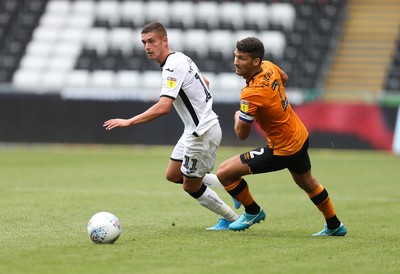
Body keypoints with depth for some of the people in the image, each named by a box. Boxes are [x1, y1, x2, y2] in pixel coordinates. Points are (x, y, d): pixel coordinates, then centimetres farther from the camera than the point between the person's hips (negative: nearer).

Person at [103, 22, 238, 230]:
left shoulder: (173, 67, -23)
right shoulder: (180, 58, 7)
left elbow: (163, 107, -34)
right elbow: (205, 82, 23)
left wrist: (128, 122, -32)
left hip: (203, 133, -10)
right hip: (194, 129, 10)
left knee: (191, 187, 3)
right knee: (173, 176, 16)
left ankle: (233, 219, 18)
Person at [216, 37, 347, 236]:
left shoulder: (251, 94, -31)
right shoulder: (269, 67, -8)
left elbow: (242, 134, -22)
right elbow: (284, 78, 19)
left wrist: (237, 117, -2)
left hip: (282, 150, -9)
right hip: (301, 137, 9)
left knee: (224, 173, -8)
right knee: (307, 183, 34)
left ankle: (253, 212, 14)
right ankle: (335, 226, 51)